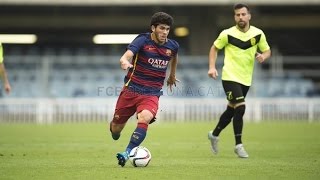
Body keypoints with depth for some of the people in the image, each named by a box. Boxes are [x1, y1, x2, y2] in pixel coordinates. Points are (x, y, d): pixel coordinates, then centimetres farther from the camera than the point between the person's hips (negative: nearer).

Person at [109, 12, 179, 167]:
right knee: (116, 130, 8)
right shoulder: (143, 40, -11)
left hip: (152, 93, 1)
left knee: (144, 119, -31)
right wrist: (125, 62, -51)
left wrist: (172, 75, 40)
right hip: (131, 89, -1)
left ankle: (127, 154, -28)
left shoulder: (172, 46, 2)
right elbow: (126, 56, -28)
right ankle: (114, 125, 46)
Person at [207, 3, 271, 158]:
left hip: (246, 79, 5)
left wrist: (263, 56, -13)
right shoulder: (227, 34, -8)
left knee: (231, 110, 16)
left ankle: (214, 135, 40)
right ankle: (238, 145, -8)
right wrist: (212, 67, -5)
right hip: (230, 77, -4)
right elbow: (214, 48, 6)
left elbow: (267, 51, 10)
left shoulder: (258, 34, -1)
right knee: (240, 107, -19)